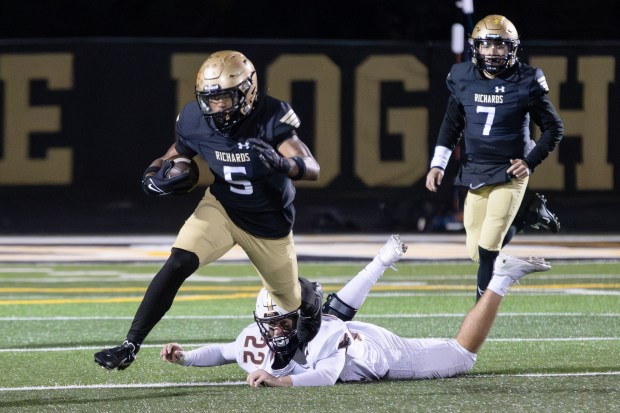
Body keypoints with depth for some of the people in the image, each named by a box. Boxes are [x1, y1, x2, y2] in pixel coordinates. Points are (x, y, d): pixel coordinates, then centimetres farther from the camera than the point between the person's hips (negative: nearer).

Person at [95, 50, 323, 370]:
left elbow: (312, 169, -34)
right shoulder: (196, 121, -17)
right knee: (178, 263, -25)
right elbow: (171, 159, 0)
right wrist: (155, 178, -24)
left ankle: (312, 300, 58)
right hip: (221, 208, 1)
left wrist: (281, 164, -56)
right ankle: (130, 346, -21)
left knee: (289, 299, 18)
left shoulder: (271, 118, -28)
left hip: (268, 222, -1)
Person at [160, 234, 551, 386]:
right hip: (357, 340, 7)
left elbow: (326, 376, -59)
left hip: (386, 356, -7)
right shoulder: (258, 339, -25)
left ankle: (503, 279, 21)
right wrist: (184, 356, -22)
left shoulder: (322, 339, -43)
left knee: (462, 355, 9)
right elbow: (223, 353, -7)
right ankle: (384, 260, 55)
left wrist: (279, 381, -70)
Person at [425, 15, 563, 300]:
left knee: (488, 249, -14)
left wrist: (530, 162, -11)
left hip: (509, 174, -4)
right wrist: (438, 164, 4)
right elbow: (452, 125, 13)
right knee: (475, 251, 6)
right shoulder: (463, 79, 0)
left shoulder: (525, 82, -10)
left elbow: (554, 128, -1)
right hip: (474, 175, 4)